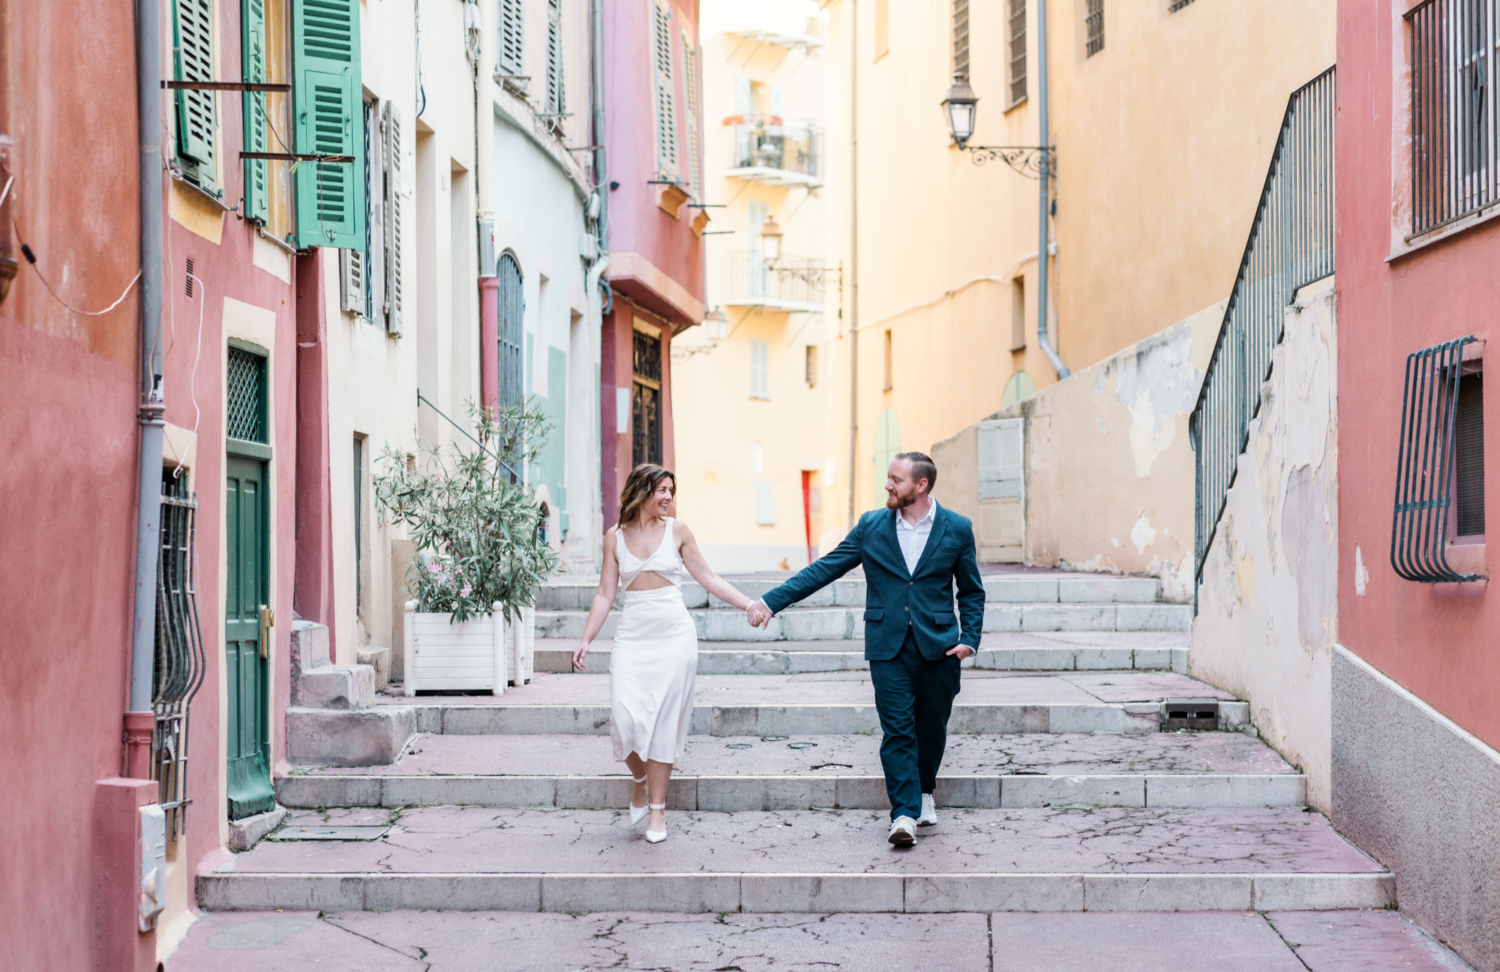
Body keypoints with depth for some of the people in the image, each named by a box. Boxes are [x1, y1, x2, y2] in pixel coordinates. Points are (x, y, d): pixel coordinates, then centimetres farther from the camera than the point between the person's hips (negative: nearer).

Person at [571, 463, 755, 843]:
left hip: (674, 634, -1)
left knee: (664, 721, -1)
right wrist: (586, 639, 1)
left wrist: (750, 605, 0)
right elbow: (605, 594, 8)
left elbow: (709, 579, 7)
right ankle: (640, 781, 19)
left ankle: (657, 807, 10)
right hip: (632, 636, 1)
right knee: (626, 716, -11)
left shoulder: (676, 530, 4)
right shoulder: (615, 537, 6)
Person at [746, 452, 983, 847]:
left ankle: (924, 791, 35)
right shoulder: (871, 526, 4)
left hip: (938, 646, 0)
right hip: (888, 646, 0)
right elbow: (824, 569, 4)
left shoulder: (957, 529, 1)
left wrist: (970, 638, -5)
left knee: (932, 725, 11)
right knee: (897, 729, -7)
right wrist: (772, 601, -2)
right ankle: (904, 813, -6)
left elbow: (972, 592, 8)